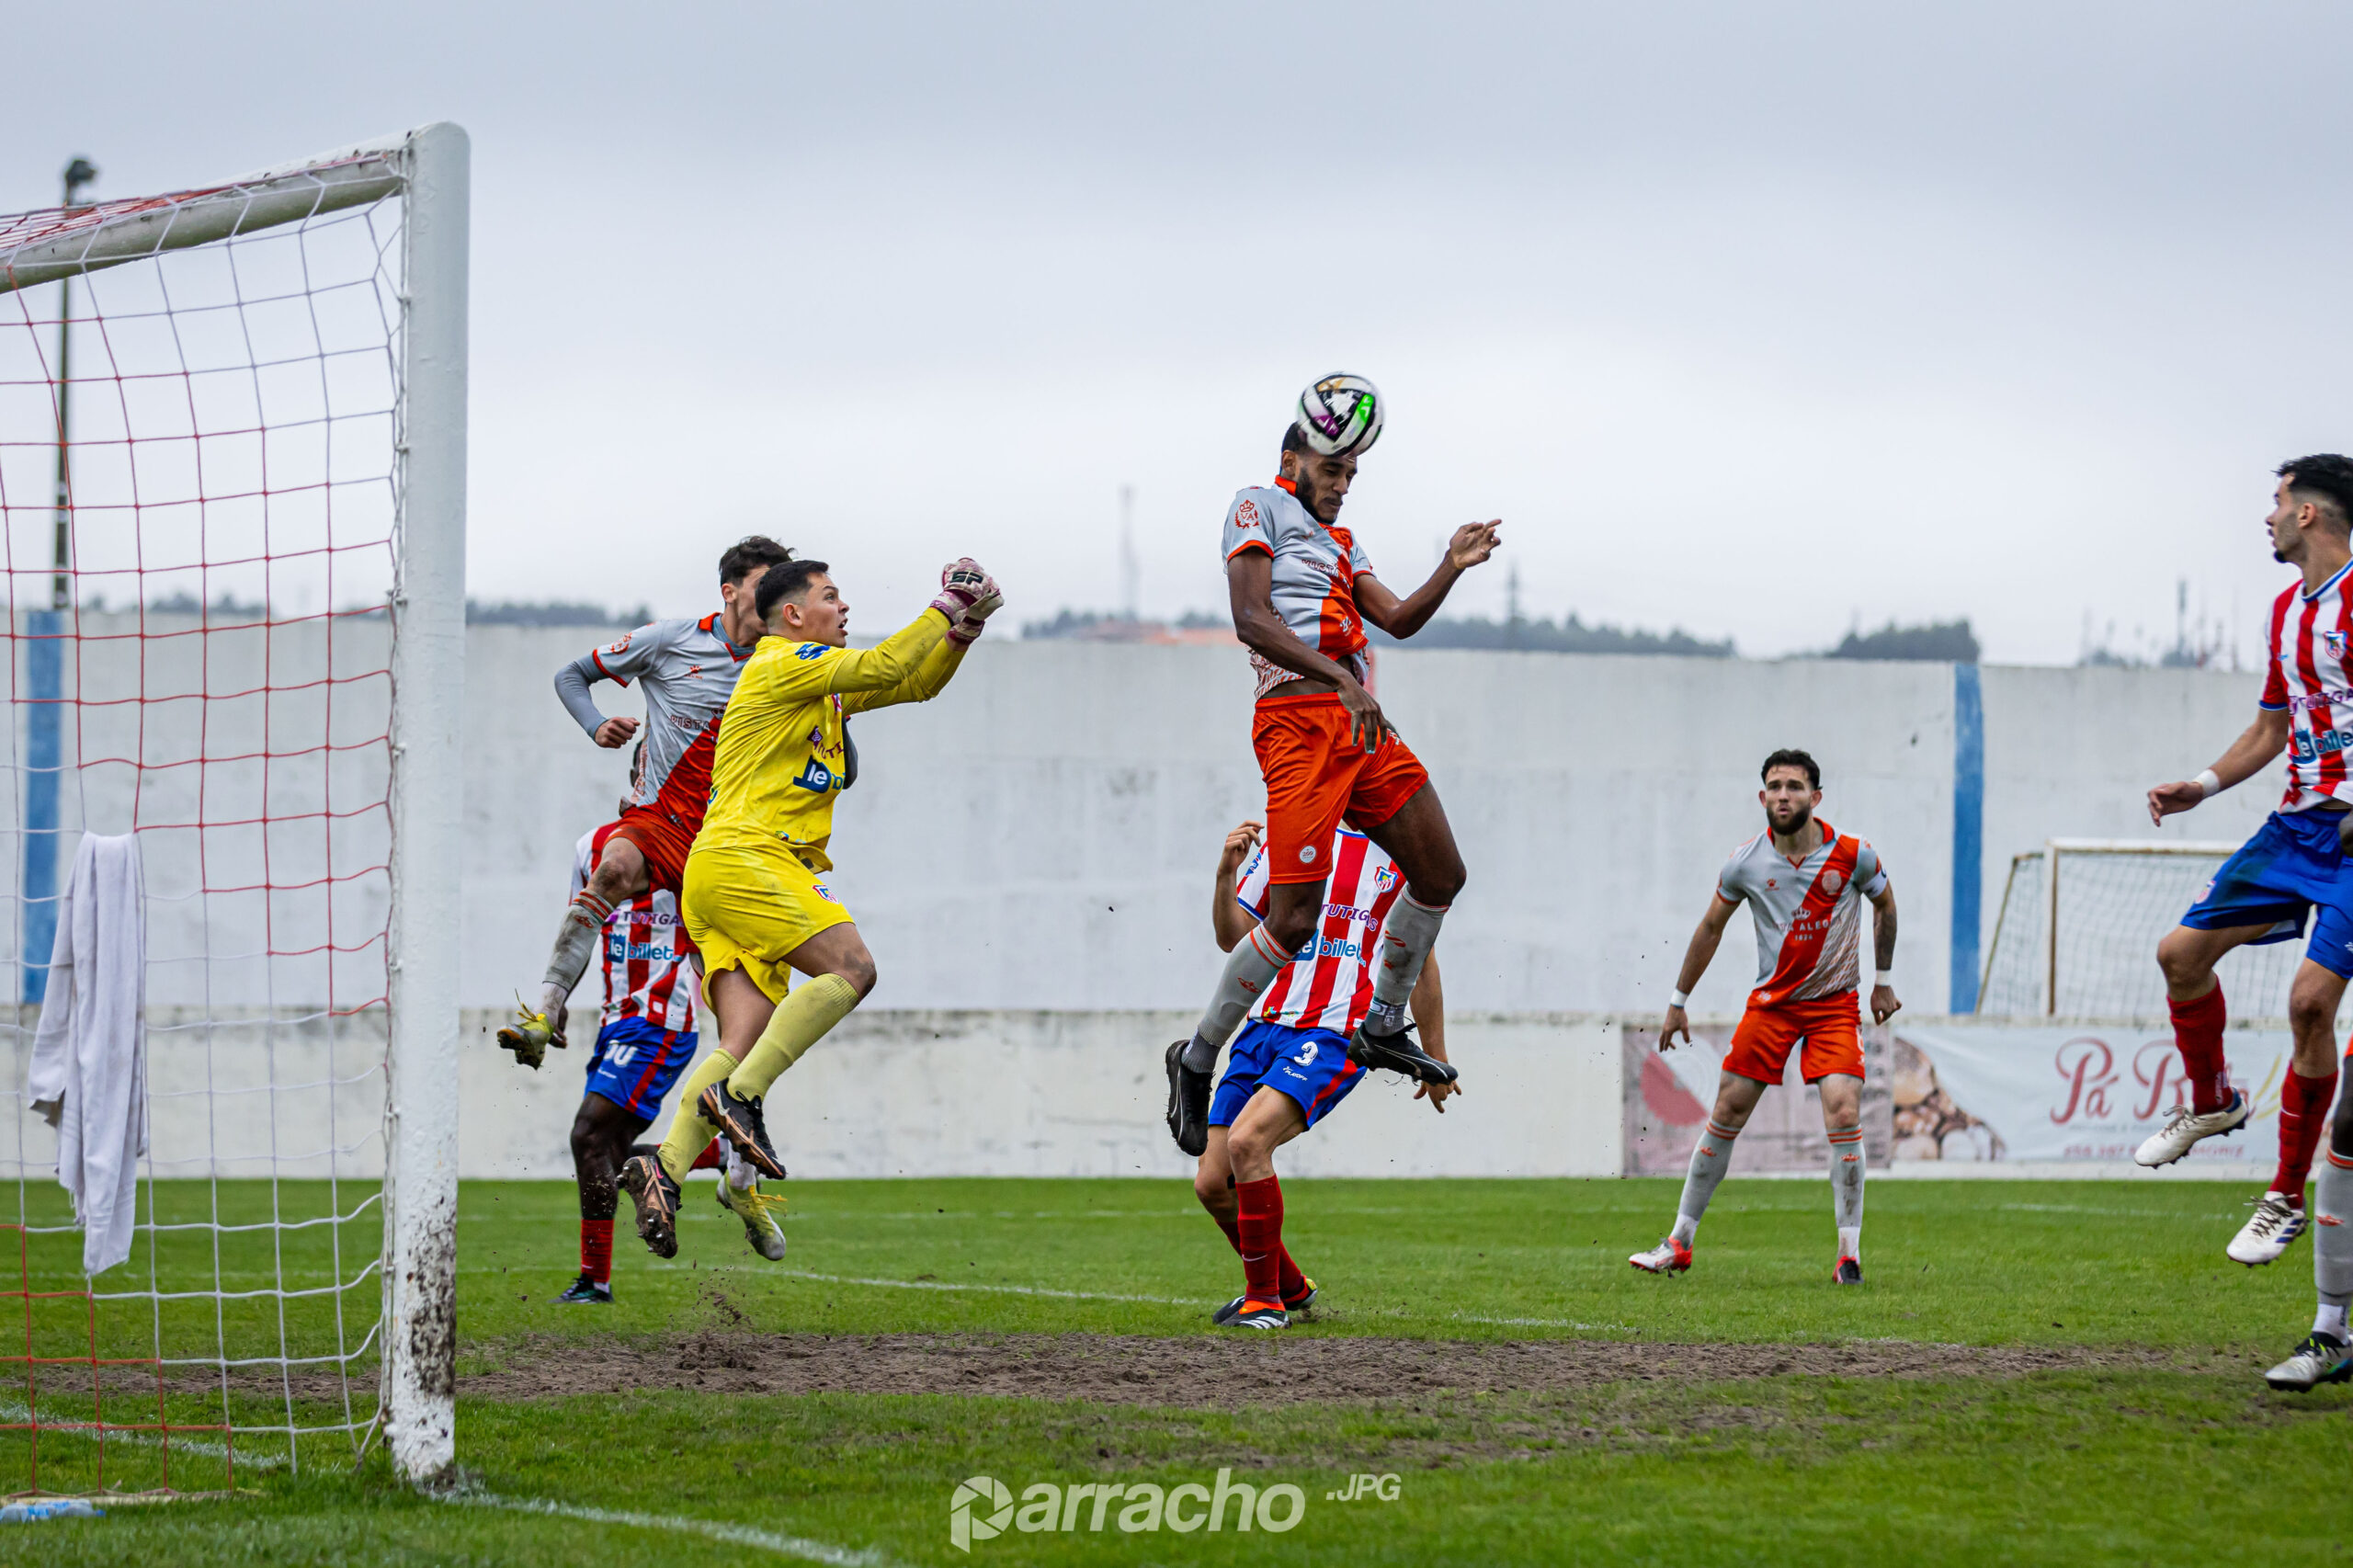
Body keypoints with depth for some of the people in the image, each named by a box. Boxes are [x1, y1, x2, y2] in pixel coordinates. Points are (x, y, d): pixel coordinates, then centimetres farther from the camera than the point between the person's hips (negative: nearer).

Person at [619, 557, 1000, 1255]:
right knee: (850, 966, -20)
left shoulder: (827, 686, 27)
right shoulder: (782, 664, -2)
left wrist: (964, 627, 15)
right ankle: (739, 1096, -24)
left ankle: (665, 1168, -19)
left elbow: (918, 683, 30)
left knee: (745, 1042, -6)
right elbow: (885, 668, -12)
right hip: (742, 857, -9)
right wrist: (946, 610, -2)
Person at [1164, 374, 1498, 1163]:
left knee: (1441, 872, 8)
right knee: (1295, 919, -13)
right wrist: (1342, 680, -21)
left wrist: (1451, 568, -1)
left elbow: (1399, 619, 15)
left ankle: (1383, 1025, 22)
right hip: (1299, 721, -8)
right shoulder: (1260, 507, 2)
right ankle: (1197, 1058, 0)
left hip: (1360, 722, 8)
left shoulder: (1340, 541, 27)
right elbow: (1252, 622, -12)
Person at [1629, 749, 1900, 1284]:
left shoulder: (1853, 855, -11)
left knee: (1843, 1111, -18)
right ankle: (1679, 1244, 12)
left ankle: (1850, 1254, -9)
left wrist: (1884, 980, 12)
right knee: (1727, 1113, 1)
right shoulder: (1746, 863, -8)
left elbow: (1884, 904, 10)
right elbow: (1711, 927, 7)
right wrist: (1678, 1002, 11)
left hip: (1834, 1003, -2)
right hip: (1770, 1000, 2)